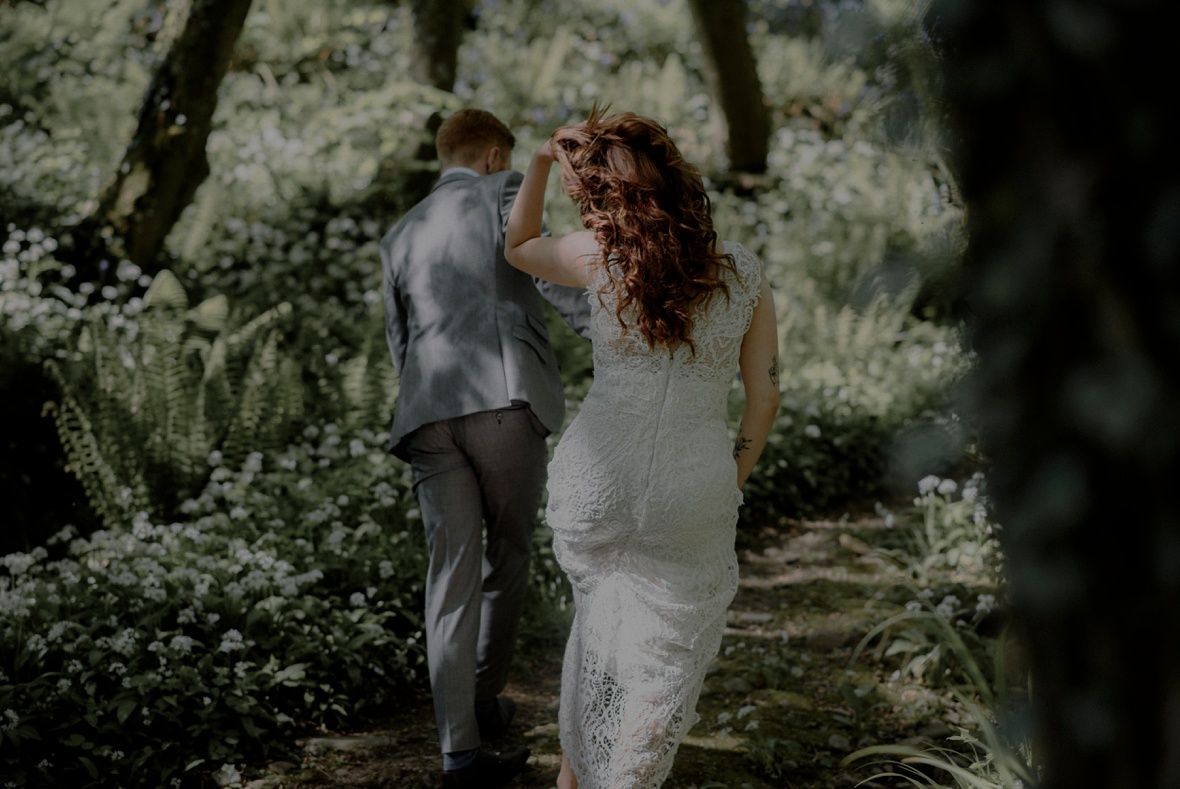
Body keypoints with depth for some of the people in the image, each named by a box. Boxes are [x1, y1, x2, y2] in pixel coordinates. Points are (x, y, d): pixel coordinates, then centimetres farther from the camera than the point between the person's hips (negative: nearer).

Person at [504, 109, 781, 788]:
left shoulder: (601, 256, -10)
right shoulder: (745, 273, -5)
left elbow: (518, 248, 12)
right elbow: (765, 396, 0)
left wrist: (543, 160, 4)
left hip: (594, 486, 1)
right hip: (695, 498, -1)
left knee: (604, 602, 30)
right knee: (668, 654, 18)